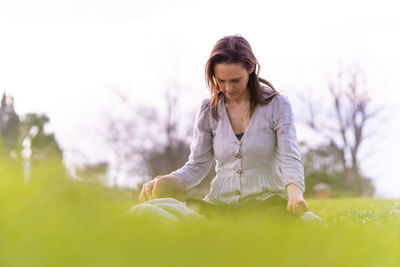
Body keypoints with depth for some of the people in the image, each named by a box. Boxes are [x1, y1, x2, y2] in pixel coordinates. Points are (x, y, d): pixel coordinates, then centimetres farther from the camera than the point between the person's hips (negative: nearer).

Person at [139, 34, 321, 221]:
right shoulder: (209, 111, 8)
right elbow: (197, 166, 8)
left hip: (268, 199, -2)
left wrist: (294, 193, -31)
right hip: (221, 201, 3)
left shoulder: (276, 105, 0)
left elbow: (290, 159, -8)